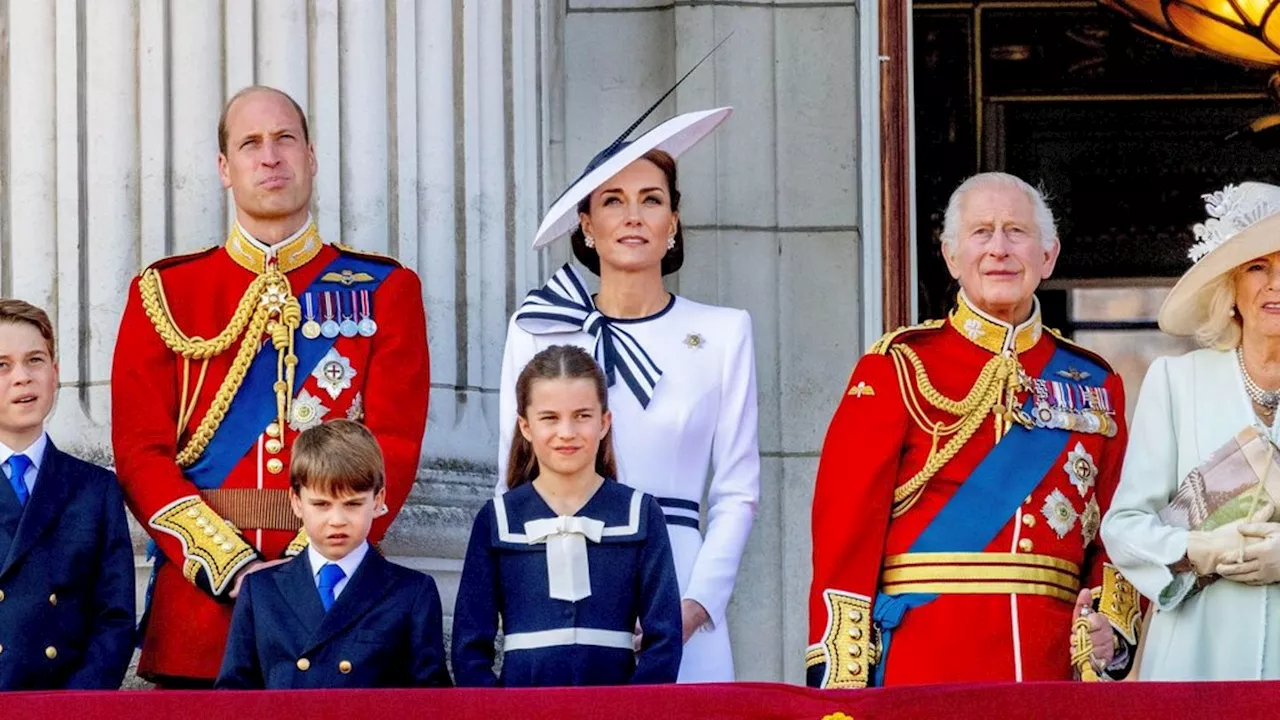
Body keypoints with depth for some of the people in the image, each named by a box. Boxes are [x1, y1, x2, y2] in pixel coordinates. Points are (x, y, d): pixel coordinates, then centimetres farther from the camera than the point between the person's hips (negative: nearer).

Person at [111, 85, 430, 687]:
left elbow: (394, 447, -1)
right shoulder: (165, 293, 9)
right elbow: (141, 451, 1)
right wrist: (226, 563, -12)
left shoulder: (384, 291, 7)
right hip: (199, 587, 1)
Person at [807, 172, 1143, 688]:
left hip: (1055, 664, 3)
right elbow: (847, 525, -3)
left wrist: (1112, 623, -5)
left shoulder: (1094, 385, 13)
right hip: (923, 662, -3)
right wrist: (840, 680, -11)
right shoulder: (898, 368, 2)